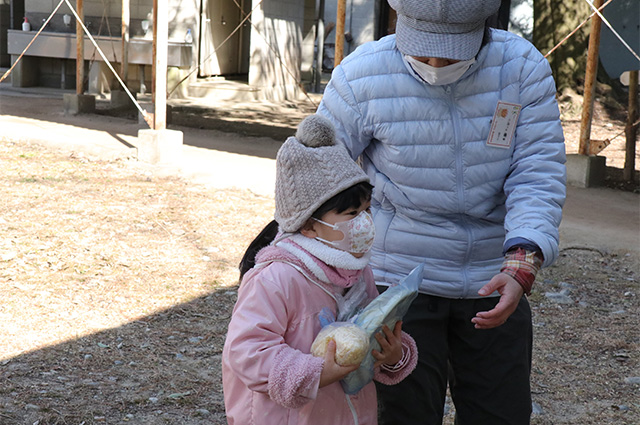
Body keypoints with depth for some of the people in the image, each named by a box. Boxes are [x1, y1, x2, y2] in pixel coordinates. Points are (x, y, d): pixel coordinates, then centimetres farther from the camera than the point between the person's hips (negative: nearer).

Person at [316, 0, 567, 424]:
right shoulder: (361, 76, -14)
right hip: (397, 276, -2)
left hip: (493, 282, 2)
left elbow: (539, 176, -14)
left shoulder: (523, 67, -10)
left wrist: (522, 264, -29)